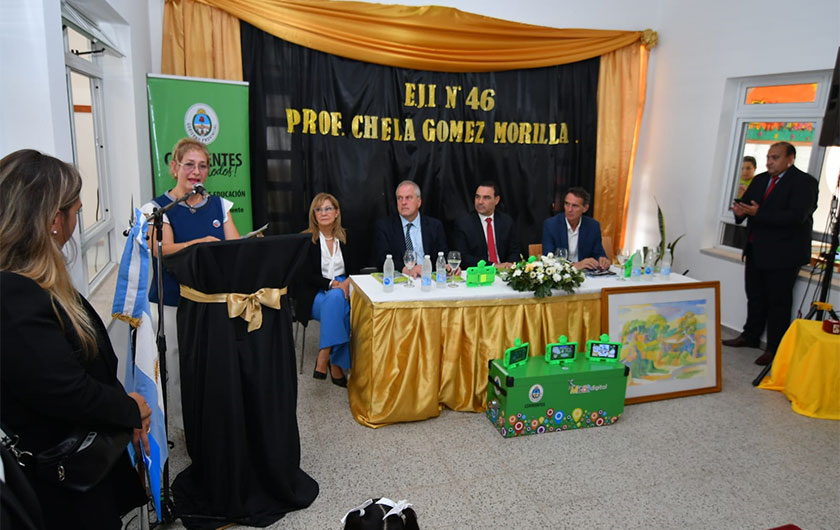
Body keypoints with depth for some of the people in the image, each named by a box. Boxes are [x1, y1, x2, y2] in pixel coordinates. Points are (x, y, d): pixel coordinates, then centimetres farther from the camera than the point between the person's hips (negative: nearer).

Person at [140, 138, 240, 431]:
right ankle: (184, 423, 21)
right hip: (173, 304, -2)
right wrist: (200, 244, -35)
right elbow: (163, 249, -18)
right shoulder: (158, 208, -1)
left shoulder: (219, 205, 10)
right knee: (178, 364, 1)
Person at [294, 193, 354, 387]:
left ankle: (324, 358, -30)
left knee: (336, 298, -33)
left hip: (342, 288, 3)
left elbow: (352, 268, 12)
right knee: (336, 297, -35)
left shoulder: (344, 237, 11)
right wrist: (333, 283, -21)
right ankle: (336, 366, -32)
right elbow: (307, 276, -8)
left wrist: (348, 282, -12)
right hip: (315, 295, -3)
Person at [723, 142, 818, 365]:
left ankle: (775, 349, 11)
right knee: (755, 297, 18)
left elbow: (797, 216, -24)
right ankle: (750, 336, 33)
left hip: (782, 254, -7)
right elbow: (746, 202, 11)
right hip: (756, 251, 7)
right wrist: (740, 210, -14)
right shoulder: (760, 180, 10)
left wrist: (758, 213, -31)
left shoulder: (804, 182, -12)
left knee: (779, 302, 1)